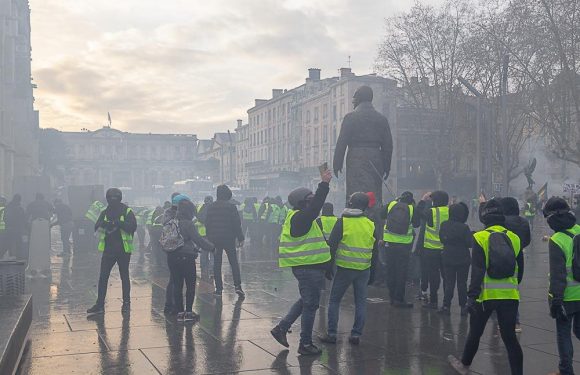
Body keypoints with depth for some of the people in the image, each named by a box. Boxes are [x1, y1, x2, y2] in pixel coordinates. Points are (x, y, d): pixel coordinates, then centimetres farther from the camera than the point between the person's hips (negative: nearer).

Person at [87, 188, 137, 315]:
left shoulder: (127, 212, -4)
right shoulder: (105, 212, 8)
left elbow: (133, 227, -16)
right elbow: (96, 227, 1)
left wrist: (118, 223, -28)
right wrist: (104, 224, -21)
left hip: (123, 249, -3)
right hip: (108, 249, 3)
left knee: (124, 276, 8)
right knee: (103, 277, 1)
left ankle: (126, 302, 19)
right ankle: (99, 305, 6)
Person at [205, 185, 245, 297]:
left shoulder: (210, 207, 4)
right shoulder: (231, 207, -8)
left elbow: (207, 224, 8)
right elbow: (237, 223, -8)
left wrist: (209, 238, 15)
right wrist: (240, 238, -2)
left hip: (214, 239, 3)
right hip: (229, 239, -3)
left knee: (217, 264, 7)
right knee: (234, 262, 4)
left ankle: (219, 288, 6)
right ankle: (238, 286, -5)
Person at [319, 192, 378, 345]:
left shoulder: (342, 222, -8)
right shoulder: (371, 225, 4)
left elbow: (332, 245, -7)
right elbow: (375, 251, 11)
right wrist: (372, 274, 18)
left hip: (345, 268, -3)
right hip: (364, 269, 3)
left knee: (334, 300, 8)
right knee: (361, 302, 11)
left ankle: (331, 334, 7)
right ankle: (356, 334, 11)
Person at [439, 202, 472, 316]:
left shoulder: (444, 225, -3)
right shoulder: (464, 227, -17)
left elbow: (441, 239, 9)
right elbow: (470, 243, -12)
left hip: (448, 259, 3)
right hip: (463, 260, -3)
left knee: (449, 283, 9)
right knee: (462, 283, 7)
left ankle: (446, 306, 4)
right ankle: (463, 307, 12)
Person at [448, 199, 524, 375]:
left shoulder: (481, 238, -8)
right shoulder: (514, 238, 4)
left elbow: (477, 271, -14)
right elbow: (520, 270, 11)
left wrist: (472, 295, -13)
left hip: (486, 295, -2)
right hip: (510, 295, 3)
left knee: (475, 332, 16)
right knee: (510, 337, 7)